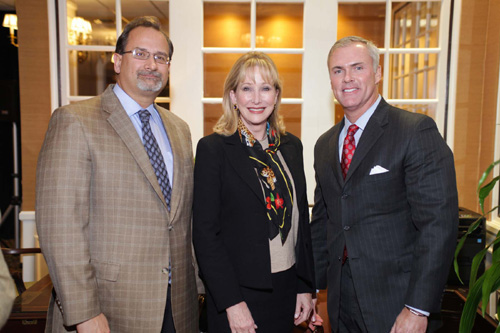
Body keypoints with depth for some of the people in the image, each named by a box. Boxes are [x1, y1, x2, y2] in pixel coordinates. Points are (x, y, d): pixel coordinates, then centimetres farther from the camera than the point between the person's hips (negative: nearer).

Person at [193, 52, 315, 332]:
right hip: (239, 292, -4)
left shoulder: (291, 146, 4)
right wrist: (232, 303, -14)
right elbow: (205, 232, -12)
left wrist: (306, 286, 7)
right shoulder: (213, 149, -10)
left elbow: (302, 219, 8)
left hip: (286, 290, 5)